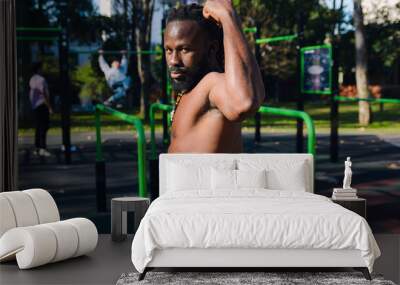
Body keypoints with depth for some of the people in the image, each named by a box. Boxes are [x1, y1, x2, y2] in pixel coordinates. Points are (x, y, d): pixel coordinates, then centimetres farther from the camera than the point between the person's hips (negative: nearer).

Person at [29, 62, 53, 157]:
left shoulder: (32, 79, 13)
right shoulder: (41, 79, -14)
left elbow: (31, 93, 16)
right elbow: (44, 94, -17)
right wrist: (49, 107, -15)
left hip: (35, 105, 9)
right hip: (42, 105, -9)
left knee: (39, 126, 13)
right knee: (44, 126, -11)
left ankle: (37, 148, 15)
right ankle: (42, 148, -17)